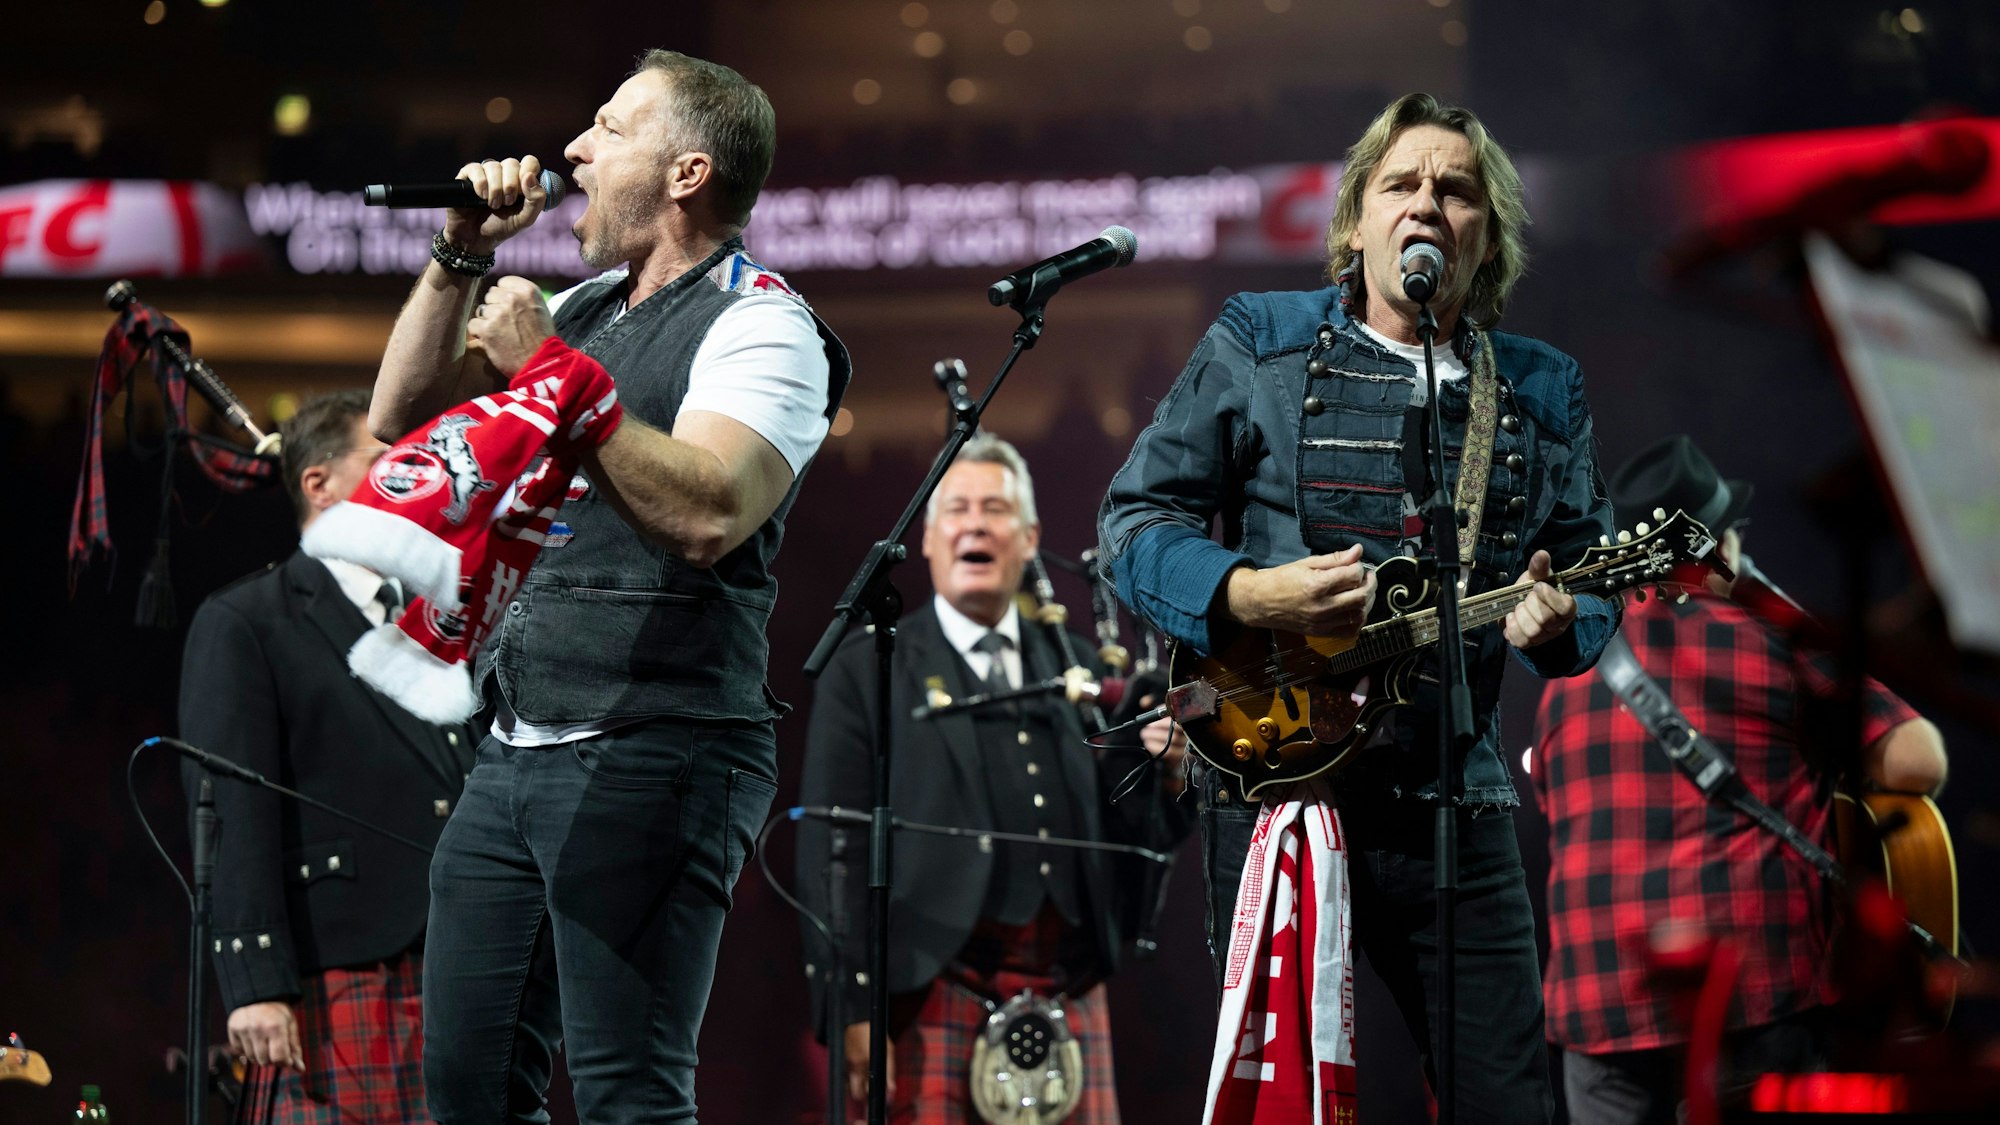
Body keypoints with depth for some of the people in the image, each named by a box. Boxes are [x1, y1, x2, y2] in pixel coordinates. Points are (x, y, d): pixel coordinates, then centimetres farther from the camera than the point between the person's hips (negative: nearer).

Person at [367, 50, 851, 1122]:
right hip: (514, 753, 8)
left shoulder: (757, 324, -6)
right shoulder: (582, 310, 19)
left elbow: (707, 515, -23)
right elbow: (404, 412, 21)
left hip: (649, 762, -8)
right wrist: (459, 258, 10)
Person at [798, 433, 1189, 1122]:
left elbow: (1128, 835, 18)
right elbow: (833, 852, -1)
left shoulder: (1076, 669, 18)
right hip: (936, 989, -4)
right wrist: (855, 1012, -10)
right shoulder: (867, 670, 6)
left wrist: (1164, 773, -5)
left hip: (1068, 991, 4)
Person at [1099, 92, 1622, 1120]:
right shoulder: (1257, 345, 4)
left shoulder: (1542, 392, 12)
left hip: (1452, 803, 2)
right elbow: (1136, 515, 3)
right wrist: (1247, 594, -16)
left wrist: (1557, 621, -10)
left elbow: (1591, 579, 14)